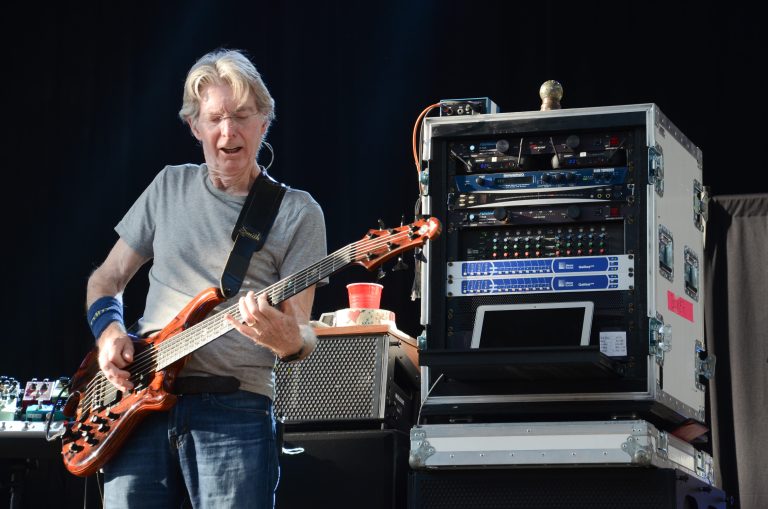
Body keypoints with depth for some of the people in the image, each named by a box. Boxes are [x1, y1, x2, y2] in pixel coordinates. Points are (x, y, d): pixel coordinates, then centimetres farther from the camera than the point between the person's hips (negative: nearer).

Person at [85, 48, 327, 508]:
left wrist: (287, 338, -26)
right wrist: (108, 330, -1)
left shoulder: (298, 212, 3)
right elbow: (107, 278, 21)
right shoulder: (170, 186, 15)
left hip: (235, 409, -3)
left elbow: (302, 336, -2)